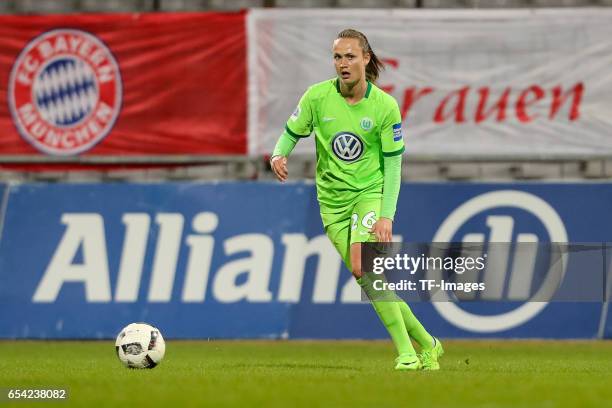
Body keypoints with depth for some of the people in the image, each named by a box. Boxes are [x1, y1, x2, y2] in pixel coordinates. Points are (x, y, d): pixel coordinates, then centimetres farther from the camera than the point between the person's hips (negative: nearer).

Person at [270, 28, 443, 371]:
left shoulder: (385, 106, -9)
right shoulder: (317, 96, -6)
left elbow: (393, 166, -7)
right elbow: (291, 133, 5)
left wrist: (387, 215, -16)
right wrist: (279, 155, -19)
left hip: (371, 191, -3)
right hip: (332, 199, 3)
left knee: (363, 267, -24)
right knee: (368, 278, -2)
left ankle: (408, 354, -18)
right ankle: (426, 345, 10)